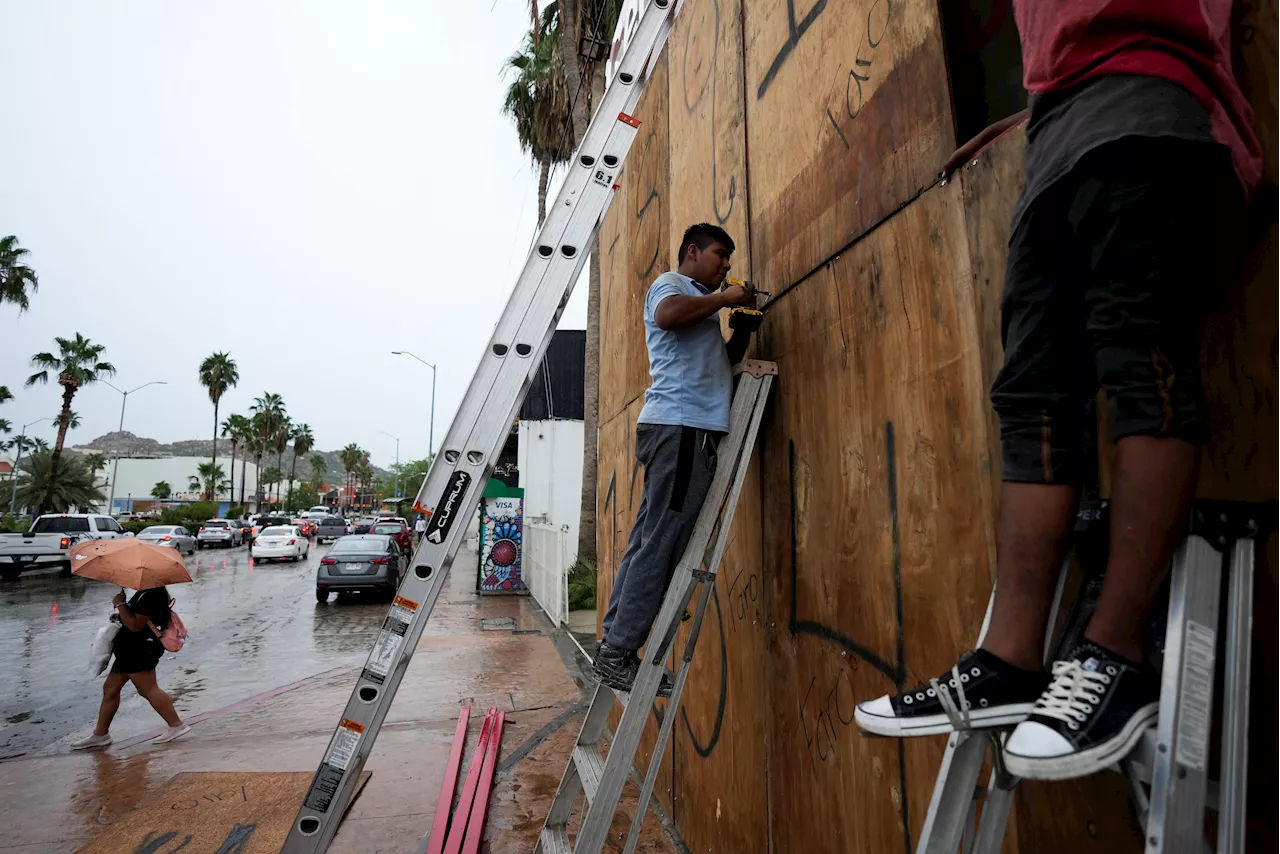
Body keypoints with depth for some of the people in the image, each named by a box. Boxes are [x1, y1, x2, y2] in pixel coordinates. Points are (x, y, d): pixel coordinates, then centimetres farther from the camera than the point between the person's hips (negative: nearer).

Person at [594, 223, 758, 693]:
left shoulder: (699, 302, 32)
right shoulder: (671, 284, 3)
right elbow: (667, 315, -21)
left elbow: (722, 360, 37)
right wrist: (723, 298, -8)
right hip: (680, 425, -10)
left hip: (689, 429, 10)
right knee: (660, 546, -11)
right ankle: (618, 653, -5)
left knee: (649, 543, 7)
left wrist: (744, 324, 21)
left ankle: (614, 645, 12)